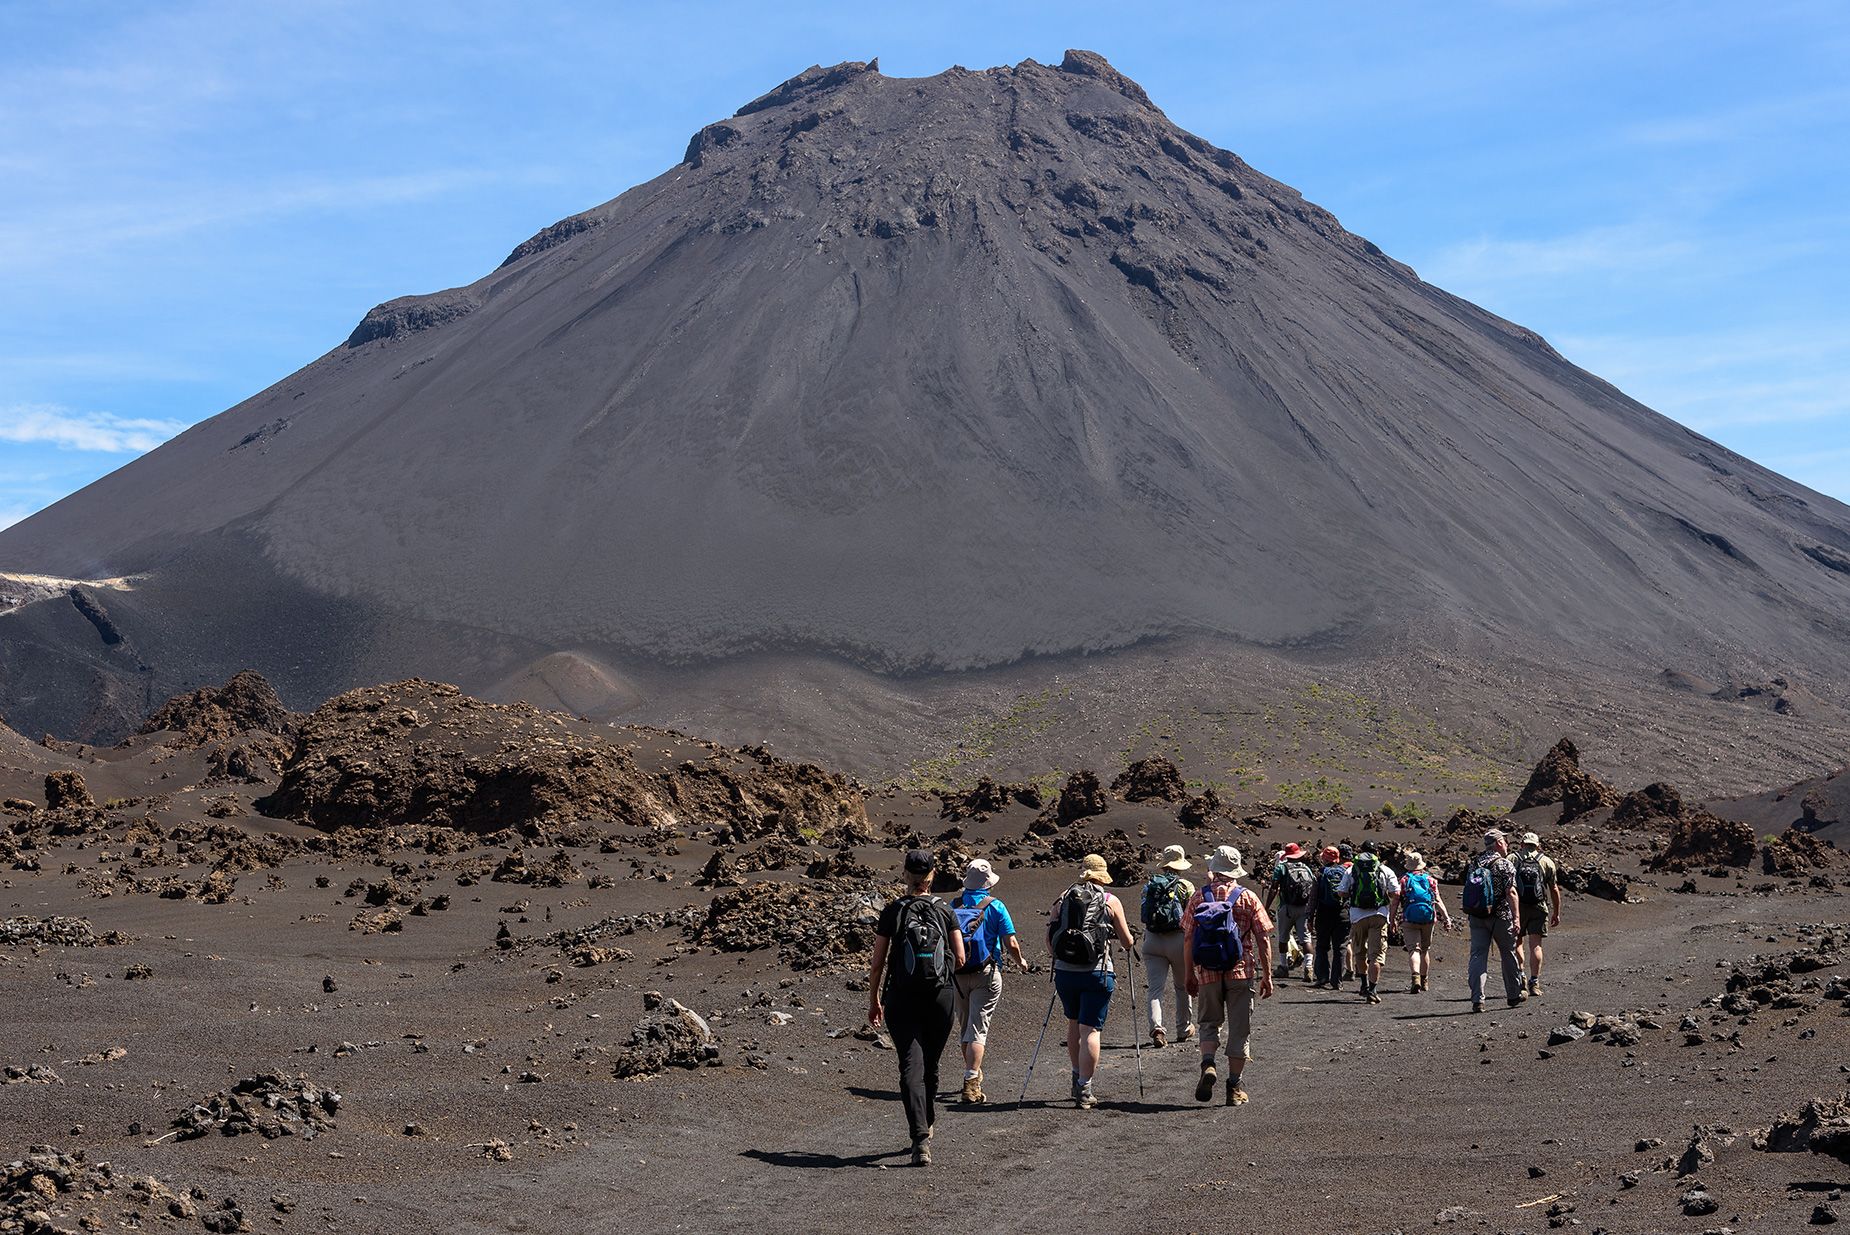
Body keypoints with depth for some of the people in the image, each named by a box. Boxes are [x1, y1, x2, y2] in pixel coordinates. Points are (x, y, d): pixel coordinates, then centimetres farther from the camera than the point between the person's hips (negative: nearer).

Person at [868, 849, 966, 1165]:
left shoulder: (892, 911, -3)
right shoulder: (944, 911, 1)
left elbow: (877, 963, -2)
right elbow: (960, 960, -2)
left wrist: (874, 1001, 8)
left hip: (902, 999, -2)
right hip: (940, 997, 2)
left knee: (911, 1068, -7)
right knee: (930, 1066, 19)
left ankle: (920, 1140, -20)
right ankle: (927, 1126, 32)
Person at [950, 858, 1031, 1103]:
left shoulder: (953, 906, 3)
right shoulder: (995, 906, -6)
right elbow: (1011, 943, -8)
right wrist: (1020, 962, 12)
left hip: (956, 975, 4)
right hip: (985, 974, -4)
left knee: (965, 1027, 18)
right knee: (978, 1029, -4)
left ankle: (973, 1076, 33)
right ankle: (971, 1084, -14)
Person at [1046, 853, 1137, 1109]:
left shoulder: (1063, 898, 7)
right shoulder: (1110, 901, 0)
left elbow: (1049, 939, 7)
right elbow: (1127, 943, 4)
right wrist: (1130, 943, 28)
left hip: (1065, 971, 3)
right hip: (1097, 973, -3)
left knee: (1074, 1024, 22)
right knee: (1090, 1029, -3)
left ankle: (1077, 1078, 30)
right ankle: (1084, 1090, -8)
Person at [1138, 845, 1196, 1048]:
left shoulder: (1149, 885, 7)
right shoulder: (1186, 887, -4)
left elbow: (1141, 912, 11)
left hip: (1152, 940, 2)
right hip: (1178, 939, -2)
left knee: (1155, 987, -2)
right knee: (1183, 986, 17)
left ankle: (1156, 1027, -21)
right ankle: (1184, 1029, 28)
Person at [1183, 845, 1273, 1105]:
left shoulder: (1198, 897, 0)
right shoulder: (1248, 898, -2)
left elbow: (1188, 939, 1)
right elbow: (1263, 939, -4)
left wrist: (1190, 975, 10)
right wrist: (1267, 975, 3)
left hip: (1207, 974, 1)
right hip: (1241, 973, -1)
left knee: (1209, 1023, 17)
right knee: (1239, 1030, 9)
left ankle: (1208, 1065, -8)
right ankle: (1234, 1087, 12)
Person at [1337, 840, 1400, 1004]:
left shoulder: (1350, 870, 7)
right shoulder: (1386, 870, 6)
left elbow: (1342, 893, 3)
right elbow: (1396, 895, 1)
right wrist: (1392, 917, 10)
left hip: (1357, 915, 1)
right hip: (1379, 916, -1)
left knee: (1359, 951, 20)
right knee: (1376, 954, -1)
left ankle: (1365, 984, 24)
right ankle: (1372, 990, -9)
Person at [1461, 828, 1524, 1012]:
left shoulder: (1474, 865, 9)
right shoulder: (1505, 865, -9)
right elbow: (1510, 893, -15)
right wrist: (1515, 918, -14)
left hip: (1476, 917, 4)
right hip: (1500, 917, -4)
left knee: (1478, 955, 0)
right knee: (1508, 955, 13)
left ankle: (1477, 1000, -10)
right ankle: (1513, 995, 25)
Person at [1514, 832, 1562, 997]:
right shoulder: (1546, 862, 9)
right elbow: (1554, 890, 9)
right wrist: (1556, 913, 16)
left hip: (1517, 907, 0)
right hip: (1539, 908, 0)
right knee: (1535, 945, 2)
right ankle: (1534, 982, -5)